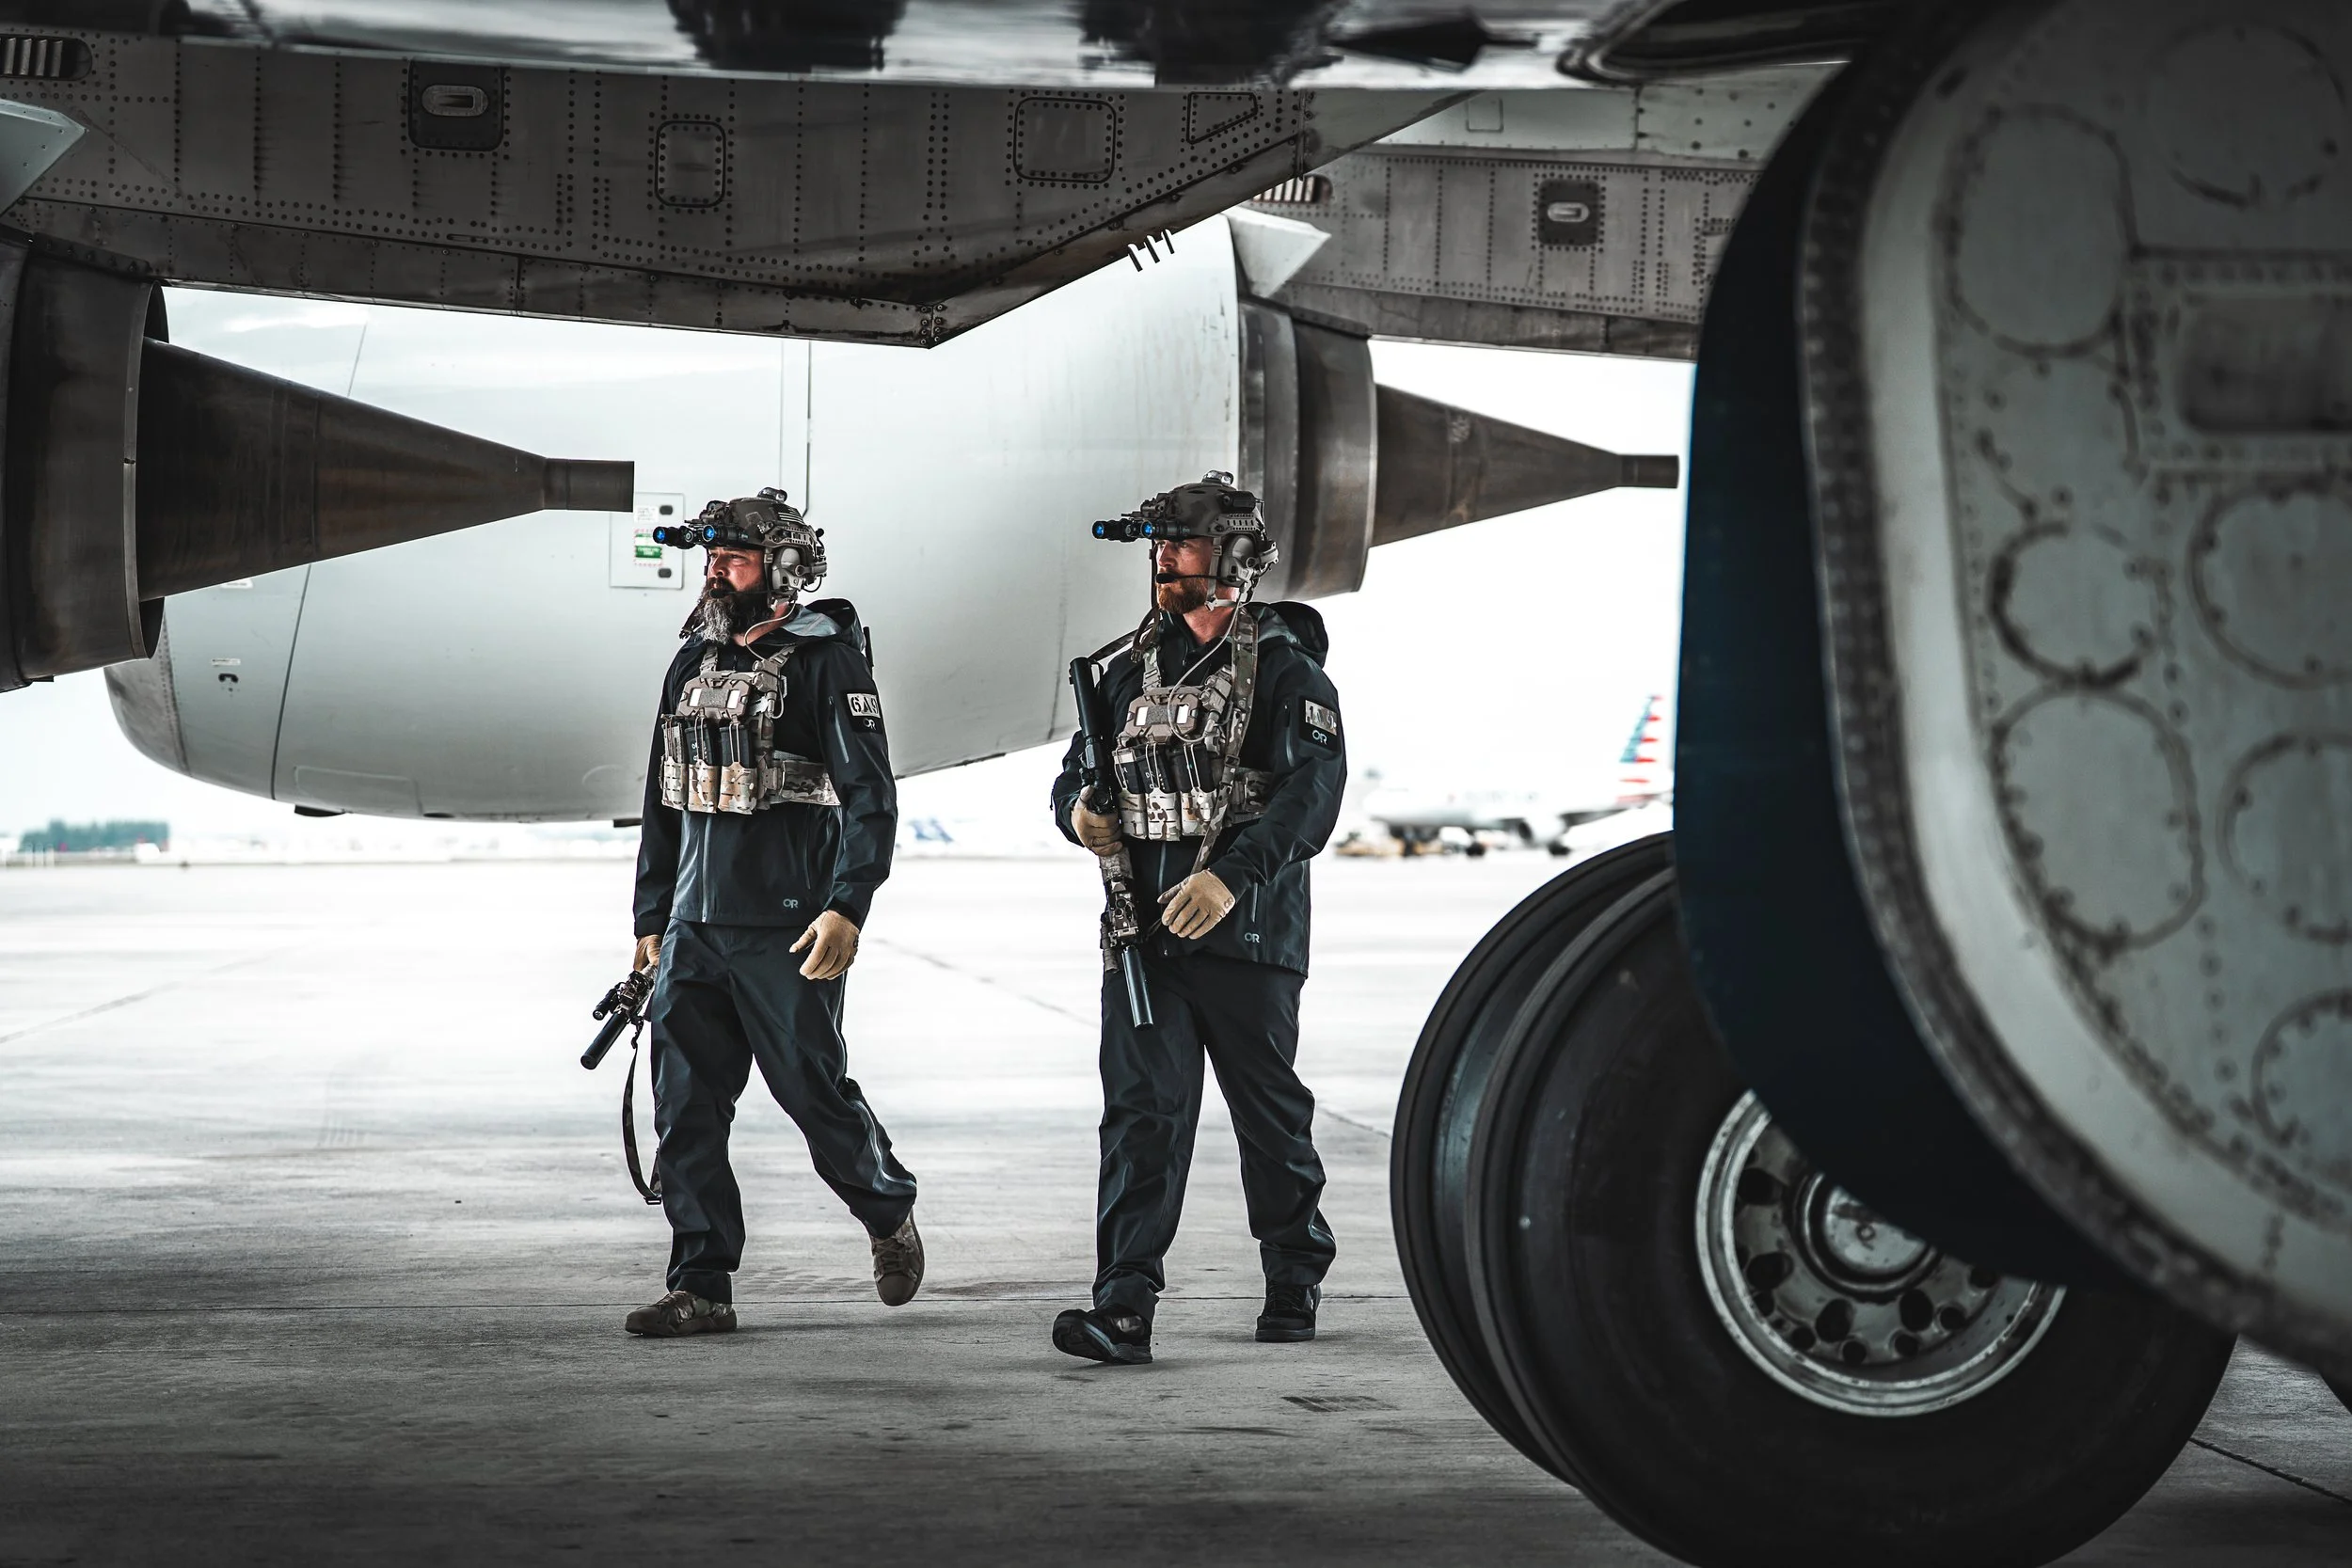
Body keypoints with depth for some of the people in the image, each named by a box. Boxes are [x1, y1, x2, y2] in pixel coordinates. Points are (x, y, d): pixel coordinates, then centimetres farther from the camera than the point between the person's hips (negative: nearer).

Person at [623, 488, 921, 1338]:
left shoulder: (825, 661, -6)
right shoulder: (694, 663, 15)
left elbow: (871, 797, -12)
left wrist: (848, 908, -23)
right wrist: (650, 917, 20)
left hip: (784, 931, -6)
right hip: (694, 925, 6)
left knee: (813, 1089, 2)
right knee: (685, 1107, 1)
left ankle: (890, 1212, 29)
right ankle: (702, 1289, 4)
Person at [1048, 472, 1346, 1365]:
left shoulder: (1282, 665, -4)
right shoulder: (1129, 667, 13)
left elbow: (1312, 789, -15)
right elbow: (1076, 772, 21)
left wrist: (1234, 875, -27)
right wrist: (1079, 810, -4)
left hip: (1247, 927, -4)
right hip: (1142, 925, 4)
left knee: (1270, 1112, 8)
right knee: (1141, 1113, -6)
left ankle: (1295, 1285, 26)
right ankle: (1123, 1308, -13)